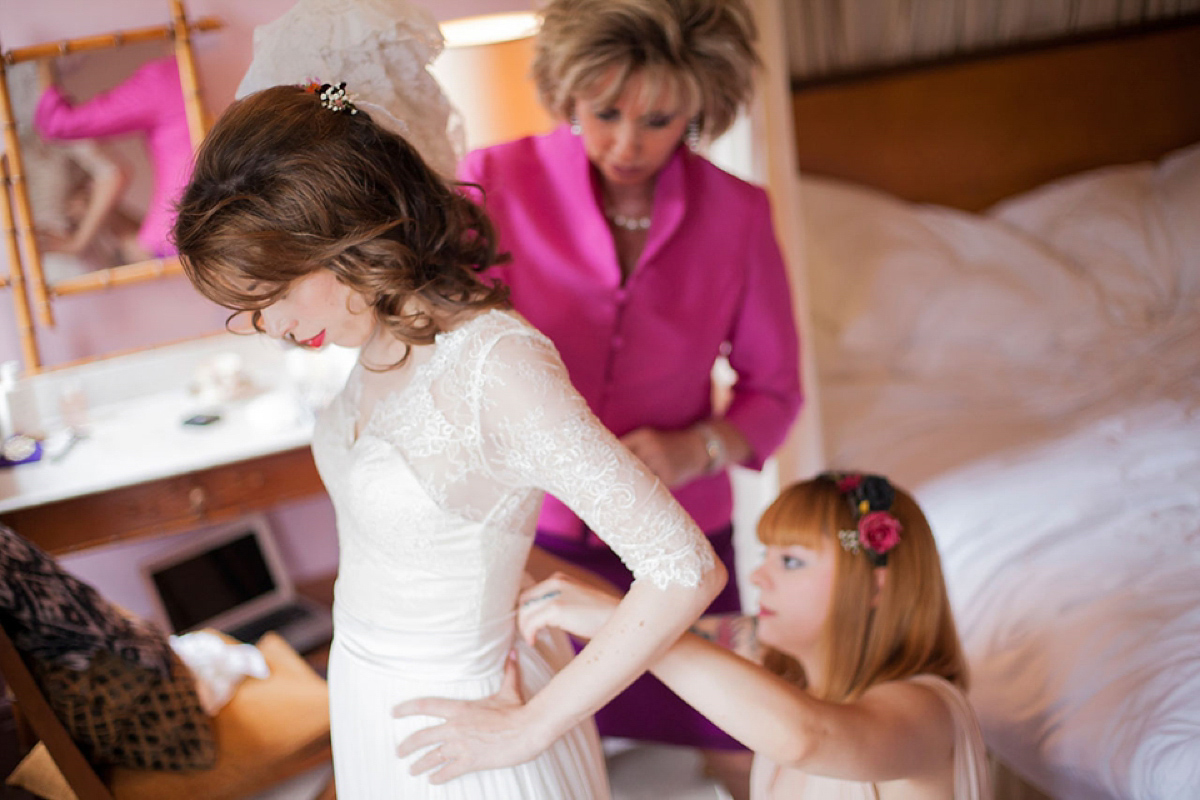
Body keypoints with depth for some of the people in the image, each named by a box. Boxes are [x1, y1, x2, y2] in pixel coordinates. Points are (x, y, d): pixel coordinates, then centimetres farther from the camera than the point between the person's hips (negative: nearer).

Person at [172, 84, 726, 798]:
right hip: (373, 700, 8)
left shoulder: (497, 364, -28)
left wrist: (529, 728, -21)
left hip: (453, 733, -7)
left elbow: (687, 571, -30)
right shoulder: (388, 335, -4)